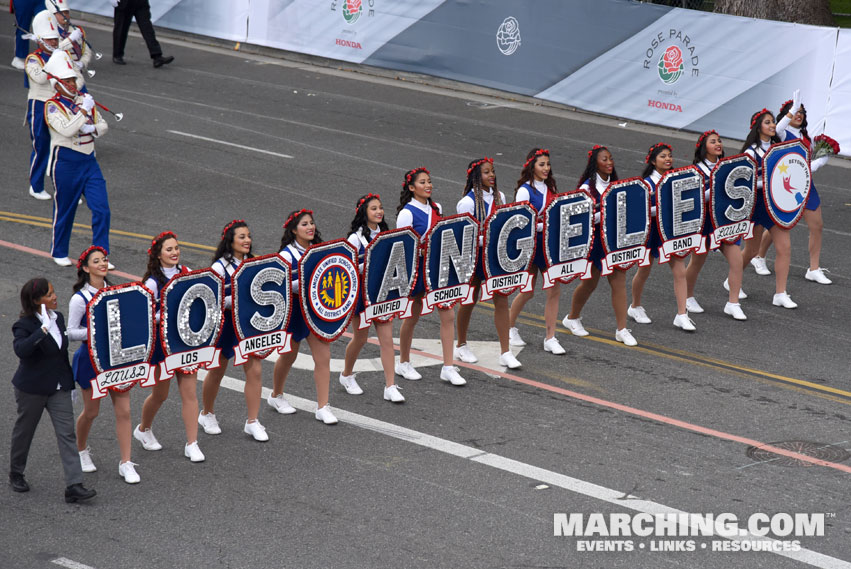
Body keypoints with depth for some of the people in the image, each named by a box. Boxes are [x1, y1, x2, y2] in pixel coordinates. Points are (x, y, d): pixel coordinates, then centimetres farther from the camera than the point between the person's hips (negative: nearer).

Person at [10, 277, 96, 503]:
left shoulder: (58, 318, 3)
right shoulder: (24, 325, -18)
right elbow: (20, 350, -39)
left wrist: (69, 381, 21)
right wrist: (44, 330, -45)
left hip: (59, 388, 5)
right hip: (32, 389, -5)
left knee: (67, 434, -4)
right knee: (24, 431, 14)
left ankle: (74, 486, -8)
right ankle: (16, 474, 37)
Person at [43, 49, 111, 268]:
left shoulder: (84, 99, 8)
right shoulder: (52, 106, -11)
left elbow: (103, 125, 14)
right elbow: (67, 130, -26)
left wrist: (93, 129, -6)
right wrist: (83, 111, -25)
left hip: (89, 160, 5)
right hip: (66, 163, -5)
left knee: (102, 209, -2)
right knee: (64, 211, 7)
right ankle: (58, 252, 27)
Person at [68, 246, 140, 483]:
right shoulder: (80, 298, -12)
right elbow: (71, 332, -13)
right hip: (92, 357, -4)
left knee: (123, 411, 0)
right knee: (91, 411, 10)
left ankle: (126, 464, 7)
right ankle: (81, 450, 37)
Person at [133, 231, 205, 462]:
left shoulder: (186, 273, 2)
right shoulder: (153, 282, -13)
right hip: (163, 341, -4)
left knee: (189, 392, 0)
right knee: (160, 394, 11)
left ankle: (192, 444, 5)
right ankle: (143, 429, 38)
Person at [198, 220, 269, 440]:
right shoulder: (220, 267, -14)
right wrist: (237, 300, -28)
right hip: (226, 325, -4)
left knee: (255, 371, -2)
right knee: (217, 371, 12)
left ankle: (252, 422, 8)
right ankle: (207, 414, 34)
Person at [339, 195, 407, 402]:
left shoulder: (384, 234, 7)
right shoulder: (356, 238, -10)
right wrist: (369, 266, -23)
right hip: (362, 291, -4)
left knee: (387, 339, -1)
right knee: (360, 338, 8)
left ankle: (390, 387, -1)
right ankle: (346, 375, 33)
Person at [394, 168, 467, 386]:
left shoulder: (436, 208, 7)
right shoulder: (407, 213, -13)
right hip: (417, 269, -5)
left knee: (448, 315, -1)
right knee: (412, 317, 9)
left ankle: (448, 368, 3)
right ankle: (403, 363, 27)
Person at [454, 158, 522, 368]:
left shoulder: (499, 197, 5)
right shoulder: (467, 202, -14)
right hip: (474, 256, -5)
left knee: (501, 300, 0)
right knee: (469, 301, 10)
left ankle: (505, 353, 3)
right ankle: (461, 346, 29)